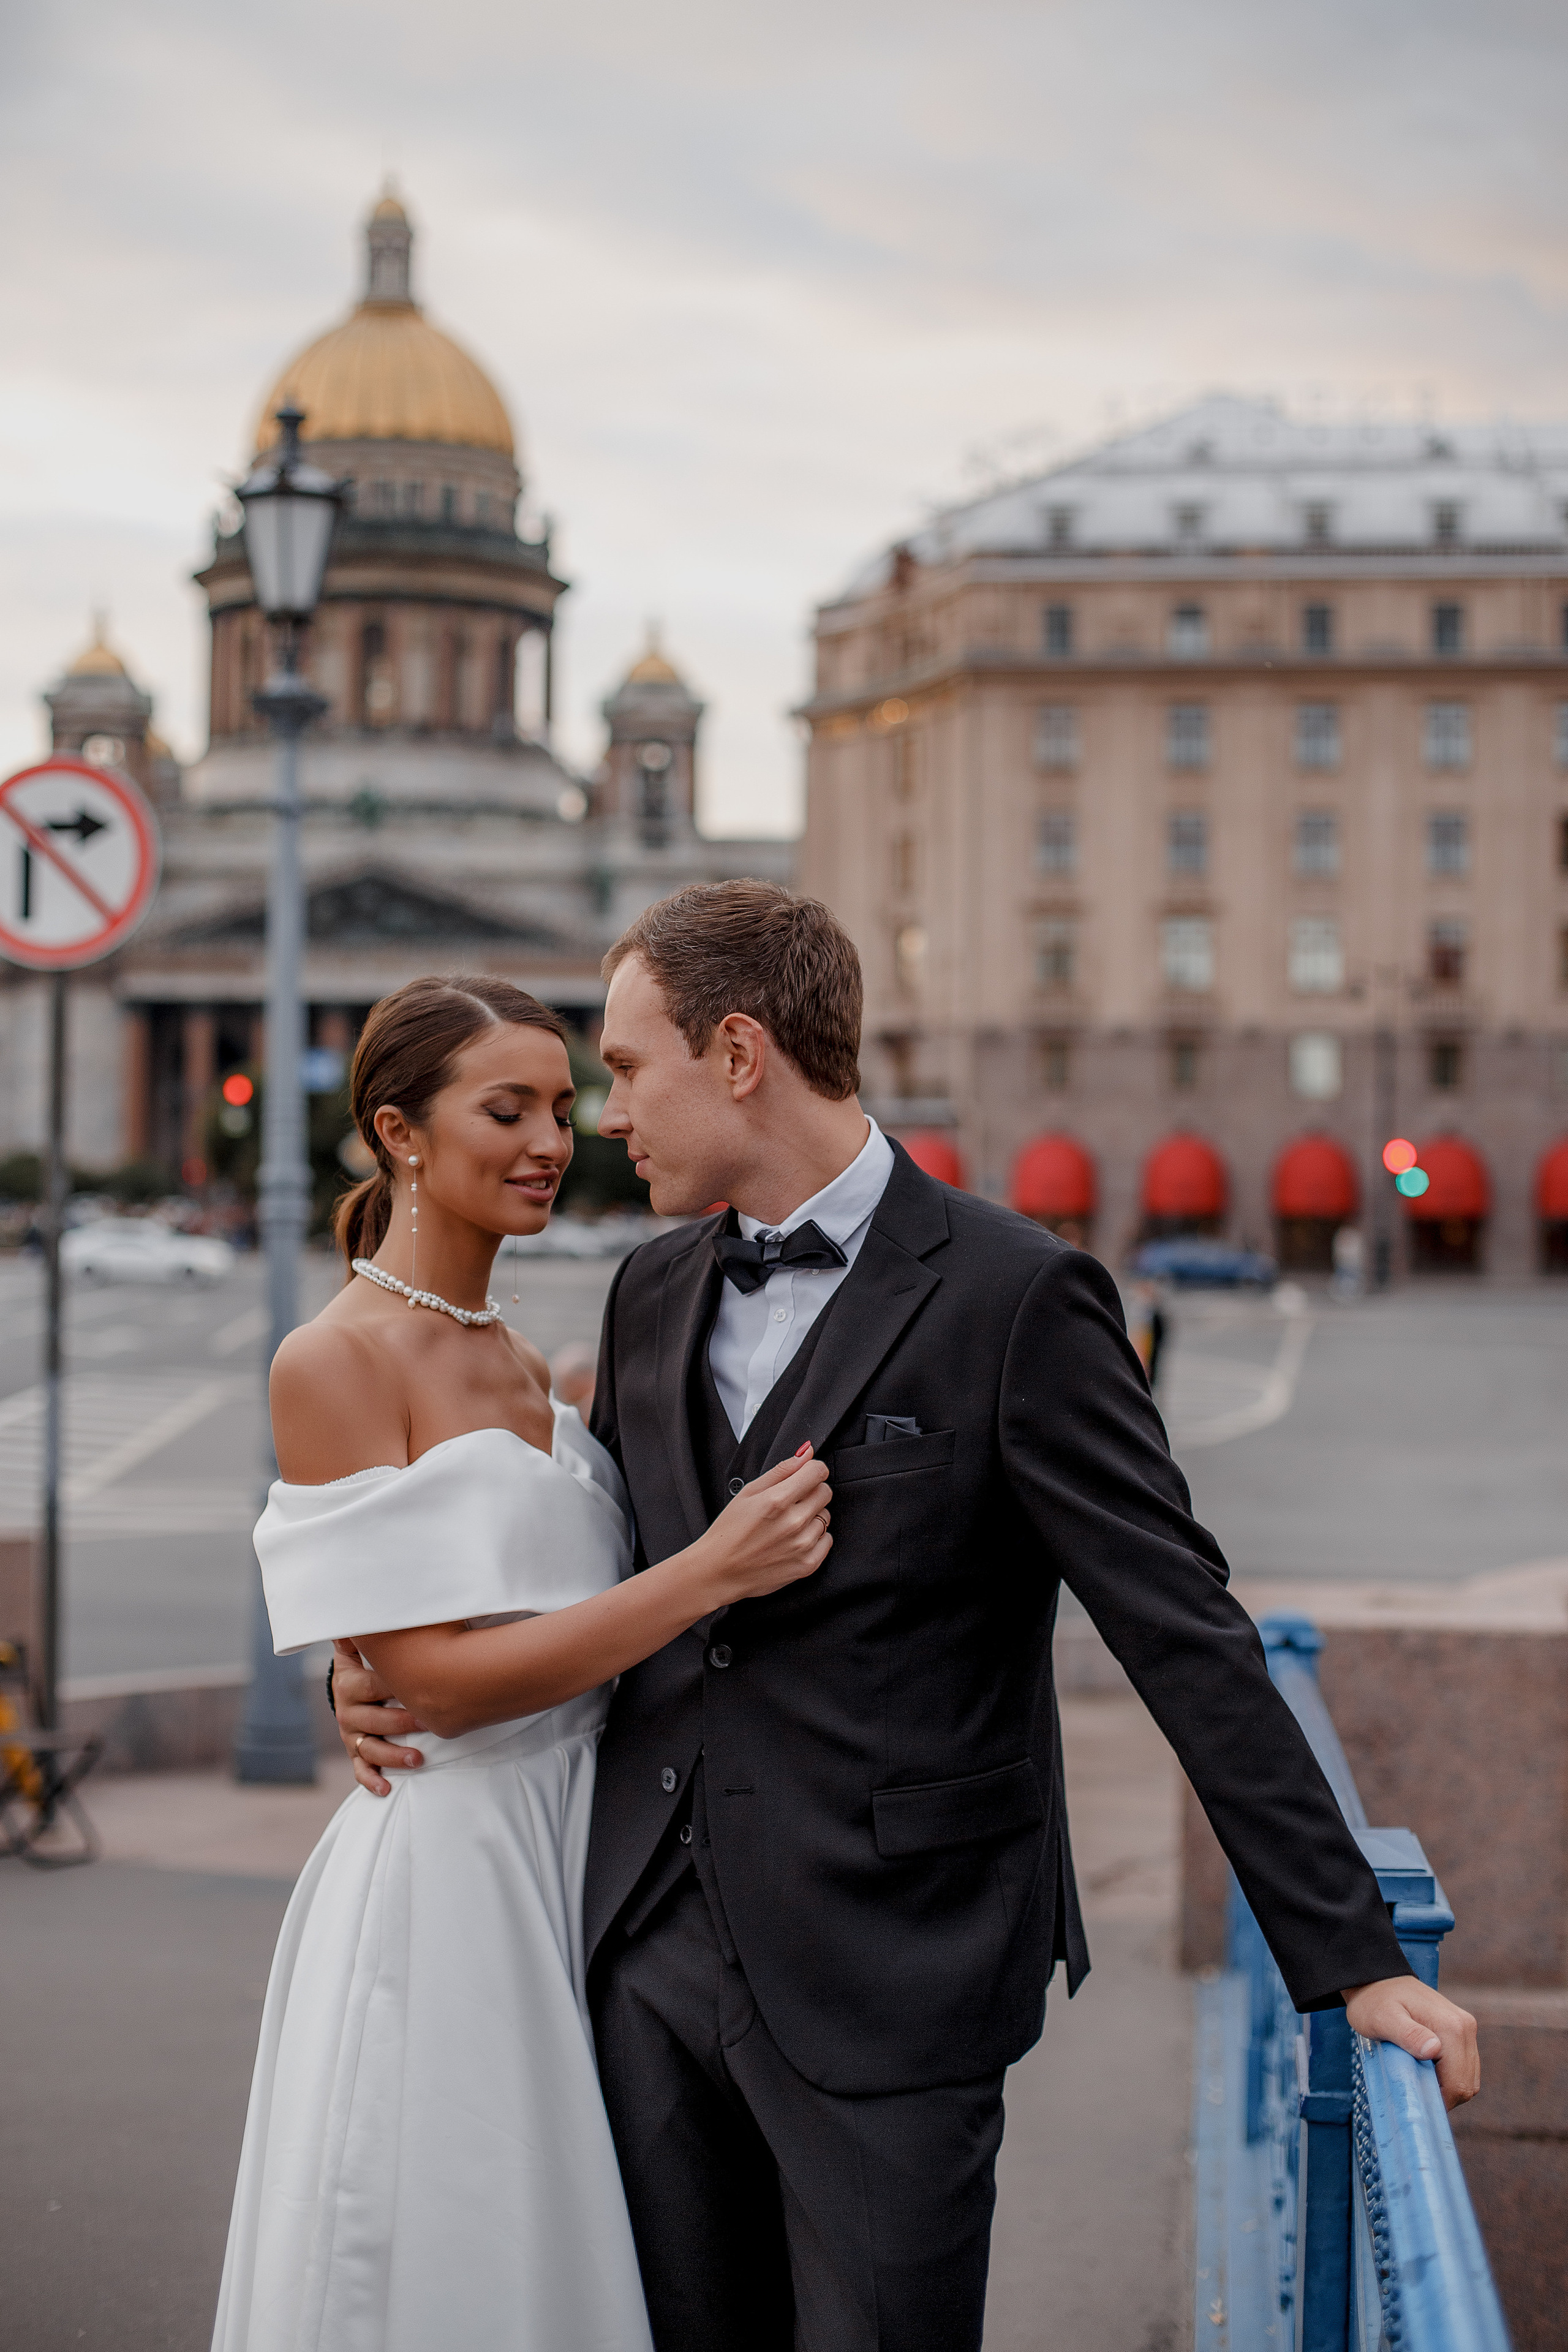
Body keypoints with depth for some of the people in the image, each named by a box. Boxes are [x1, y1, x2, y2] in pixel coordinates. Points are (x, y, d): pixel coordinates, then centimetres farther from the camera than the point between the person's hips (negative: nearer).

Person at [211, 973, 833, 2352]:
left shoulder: (524, 1368, 12)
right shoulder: (333, 1364, -12)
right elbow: (434, 1675, -18)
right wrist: (709, 1571, -22)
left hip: (580, 1871, 8)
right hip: (450, 1876, -7)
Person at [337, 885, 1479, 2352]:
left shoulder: (1011, 1298, -11)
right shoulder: (653, 1293, 10)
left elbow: (1186, 1639, -12)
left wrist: (1353, 1956, -14)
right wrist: (392, 1674, 5)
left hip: (890, 1980, -6)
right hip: (657, 1954, 6)